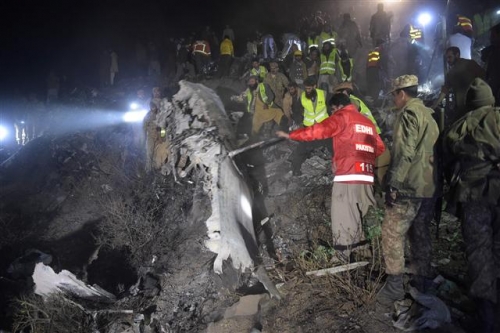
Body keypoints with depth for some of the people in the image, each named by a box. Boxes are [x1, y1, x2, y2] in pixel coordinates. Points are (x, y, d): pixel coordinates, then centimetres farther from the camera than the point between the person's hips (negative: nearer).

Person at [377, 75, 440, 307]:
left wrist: (392, 183, -17)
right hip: (428, 187, 9)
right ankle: (421, 283, 23)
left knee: (392, 235, -4)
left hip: (408, 187, -9)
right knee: (420, 235, 15)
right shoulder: (429, 115, 17)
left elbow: (405, 153, -19)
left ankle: (394, 286, -2)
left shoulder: (409, 113, -10)